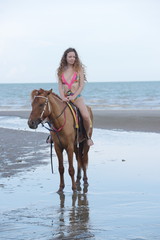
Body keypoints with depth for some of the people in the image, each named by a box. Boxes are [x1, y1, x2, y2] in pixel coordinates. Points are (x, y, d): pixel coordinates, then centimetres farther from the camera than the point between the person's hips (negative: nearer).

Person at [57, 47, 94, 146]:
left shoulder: (79, 69, 6)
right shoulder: (61, 70, 12)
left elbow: (81, 85, -1)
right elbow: (60, 86, 5)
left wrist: (73, 97, -13)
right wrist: (63, 97, -12)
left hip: (77, 97, -3)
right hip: (65, 98, 3)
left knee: (86, 116, -26)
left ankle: (87, 136, -2)